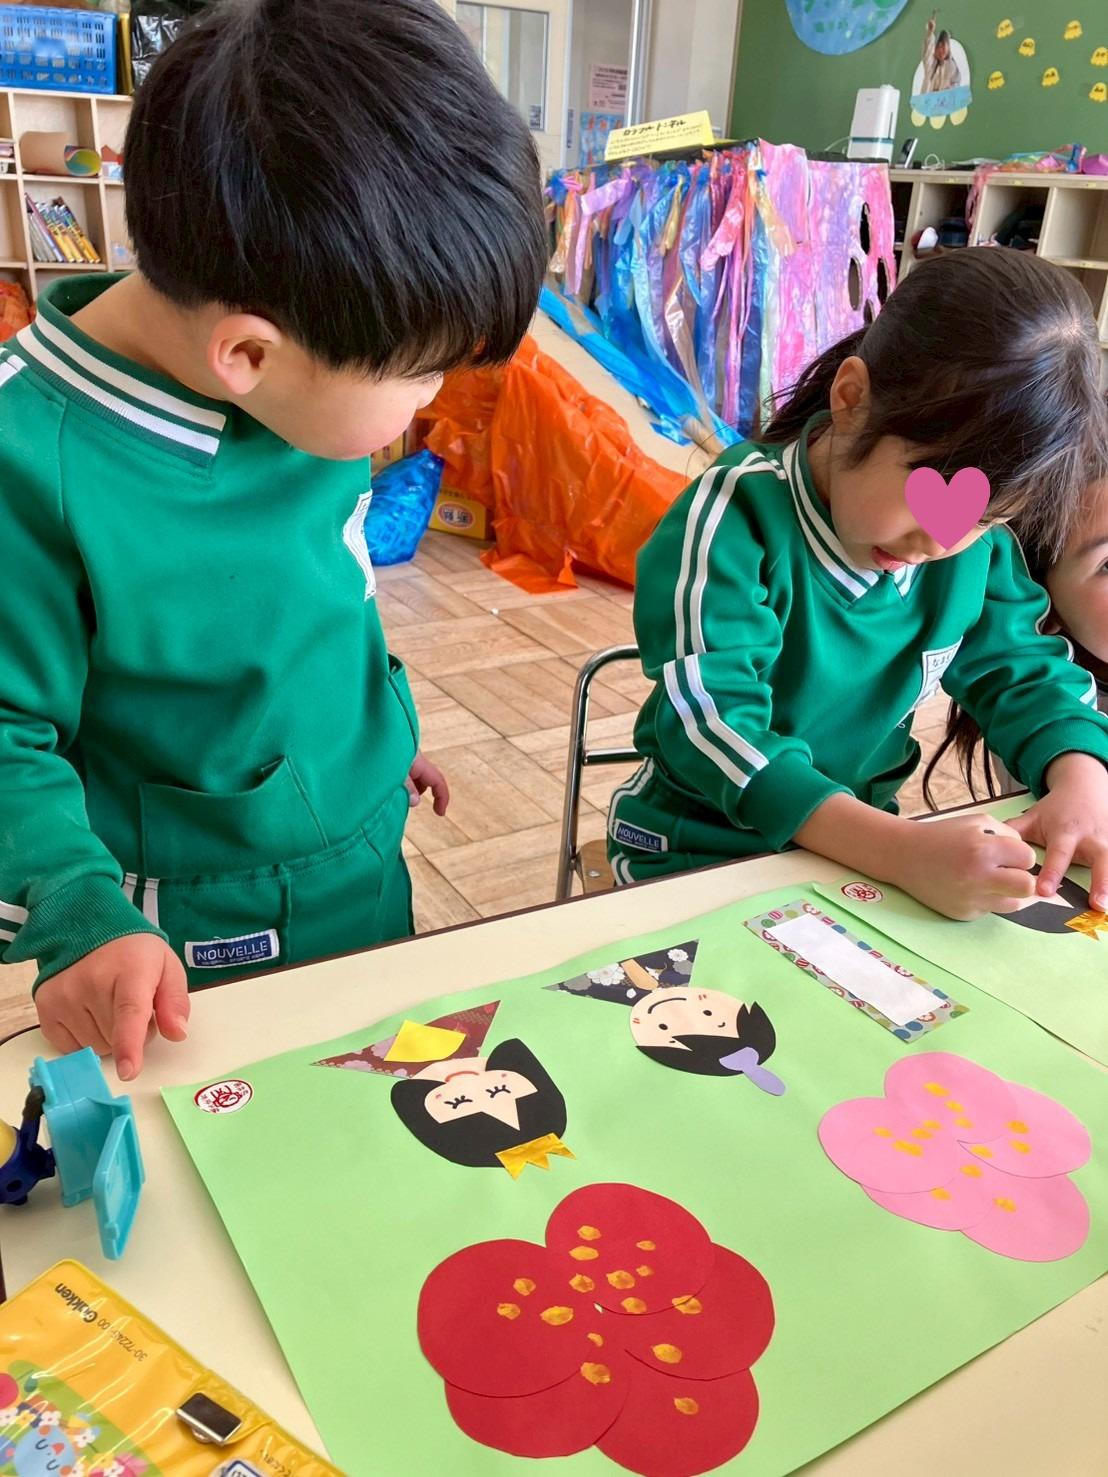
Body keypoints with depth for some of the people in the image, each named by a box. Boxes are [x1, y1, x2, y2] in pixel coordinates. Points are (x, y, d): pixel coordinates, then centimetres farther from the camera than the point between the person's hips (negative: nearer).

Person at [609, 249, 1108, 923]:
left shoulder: (977, 540, -3)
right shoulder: (737, 518, -23)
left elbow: (1019, 664, 6)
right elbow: (711, 723, -30)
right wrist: (903, 852, -40)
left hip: (862, 838, 5)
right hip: (701, 853, -4)